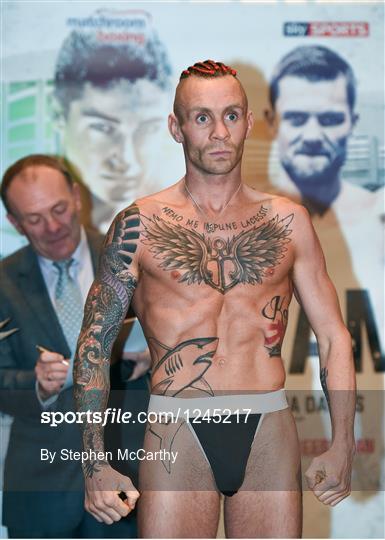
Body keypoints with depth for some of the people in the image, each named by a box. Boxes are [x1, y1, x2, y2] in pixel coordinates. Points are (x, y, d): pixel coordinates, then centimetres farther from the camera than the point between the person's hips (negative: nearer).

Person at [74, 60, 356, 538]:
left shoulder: (287, 222, 9)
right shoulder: (139, 225, 3)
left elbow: (333, 336, 11)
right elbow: (94, 342, 4)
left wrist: (342, 444, 2)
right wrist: (95, 463, -4)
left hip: (269, 431, 2)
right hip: (177, 433, -2)